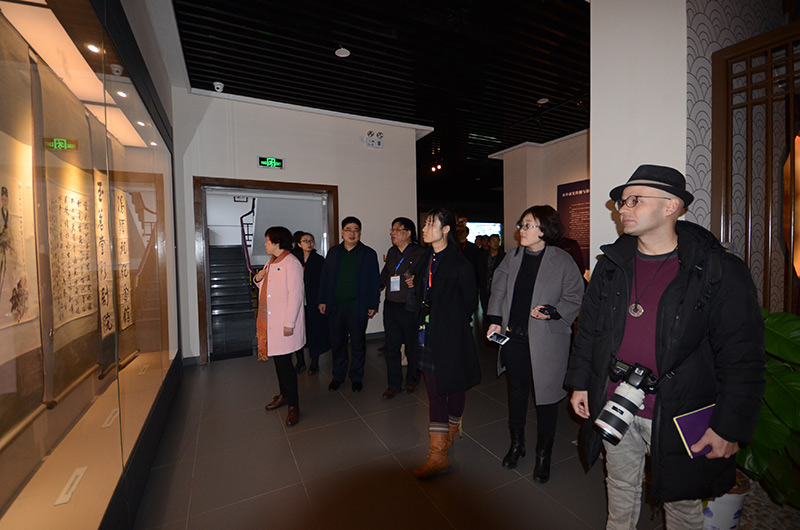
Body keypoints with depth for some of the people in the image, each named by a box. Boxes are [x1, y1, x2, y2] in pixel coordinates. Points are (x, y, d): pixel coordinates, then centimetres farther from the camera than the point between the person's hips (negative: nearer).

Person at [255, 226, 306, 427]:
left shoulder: (291, 263, -15)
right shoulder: (271, 262, 15)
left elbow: (295, 294, -20)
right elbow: (266, 287, 24)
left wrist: (289, 324, -22)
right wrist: (258, 278, 1)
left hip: (284, 324, -9)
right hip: (270, 322, 9)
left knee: (284, 363, -4)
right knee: (278, 361, 19)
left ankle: (294, 405, 10)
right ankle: (284, 395, 36)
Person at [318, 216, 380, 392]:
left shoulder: (368, 254, 1)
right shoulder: (333, 252, 10)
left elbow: (375, 281, -1)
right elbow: (324, 277, 11)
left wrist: (373, 305, -5)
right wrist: (322, 300, 5)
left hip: (358, 307, -2)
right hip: (335, 306, 3)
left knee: (358, 344, 8)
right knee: (337, 343, 11)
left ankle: (356, 377, 26)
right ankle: (338, 376, 29)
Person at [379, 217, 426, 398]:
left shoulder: (420, 253, -8)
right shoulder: (391, 252, 11)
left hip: (410, 308, -5)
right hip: (390, 306, 5)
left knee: (412, 347, 11)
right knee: (391, 347, 10)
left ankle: (412, 380, 34)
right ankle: (394, 384, 26)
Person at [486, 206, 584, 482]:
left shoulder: (563, 261, -8)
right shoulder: (512, 258, 5)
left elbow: (574, 299, -4)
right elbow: (499, 291, 9)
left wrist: (552, 311, -21)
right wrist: (495, 320, 0)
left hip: (547, 341, -4)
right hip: (513, 336, 4)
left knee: (546, 396, 9)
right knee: (516, 391, 18)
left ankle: (544, 454, 33)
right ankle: (516, 443, 40)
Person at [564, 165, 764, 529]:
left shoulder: (720, 272, -10)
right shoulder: (610, 265, 1)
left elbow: (742, 359, -10)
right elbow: (588, 329, 5)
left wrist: (730, 426, -11)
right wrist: (580, 382, 5)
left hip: (677, 417, -3)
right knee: (621, 489, 23)